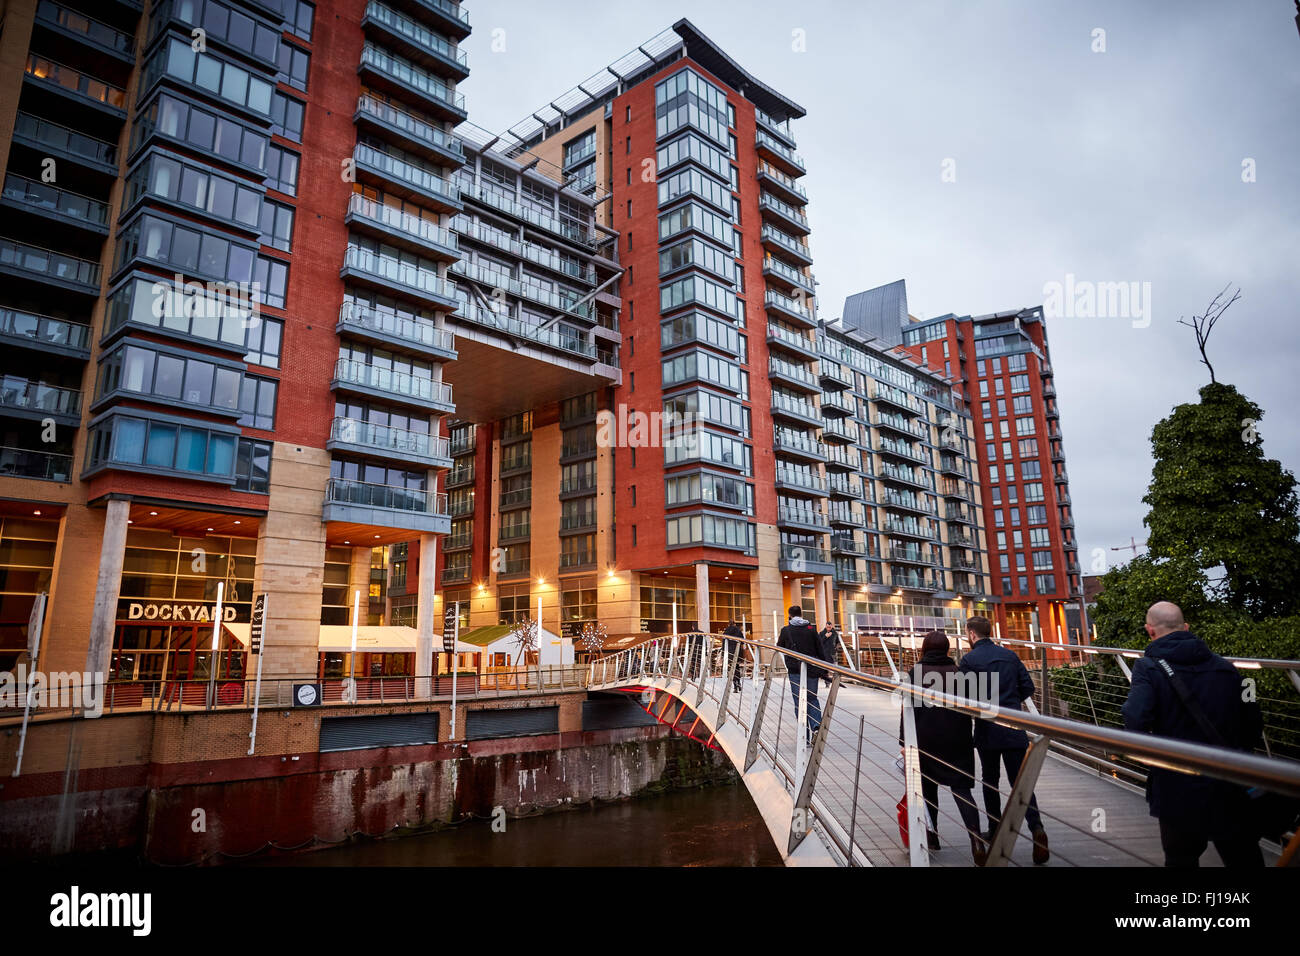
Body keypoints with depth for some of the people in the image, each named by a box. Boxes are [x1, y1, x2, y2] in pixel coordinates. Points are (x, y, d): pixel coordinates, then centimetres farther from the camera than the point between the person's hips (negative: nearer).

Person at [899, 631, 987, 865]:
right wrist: (969, 739, 15)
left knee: (928, 787, 15)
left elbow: (908, 710, -5)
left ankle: (931, 835, 22)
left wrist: (904, 741, 1)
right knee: (961, 788, 3)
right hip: (957, 741, 1)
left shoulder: (916, 673, -3)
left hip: (926, 740, -1)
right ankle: (976, 839, -13)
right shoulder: (958, 672, 2)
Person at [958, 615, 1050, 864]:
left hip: (987, 729, -3)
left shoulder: (969, 659, -8)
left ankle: (995, 830, 21)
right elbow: (1028, 687, 7)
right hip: (1014, 729, 3)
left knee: (990, 780, 14)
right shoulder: (1009, 655, 6)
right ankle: (1036, 827, -14)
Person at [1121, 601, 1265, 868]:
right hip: (1230, 789, 4)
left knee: (1181, 858, 15)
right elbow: (1253, 722, 7)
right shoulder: (1224, 666, 4)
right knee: (1245, 858, 17)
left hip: (1179, 791, -4)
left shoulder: (1148, 668, -12)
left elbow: (1135, 722, -26)